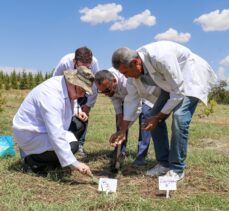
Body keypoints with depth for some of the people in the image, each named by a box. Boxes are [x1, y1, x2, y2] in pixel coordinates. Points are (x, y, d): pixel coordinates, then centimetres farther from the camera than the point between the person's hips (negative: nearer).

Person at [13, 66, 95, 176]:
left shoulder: (64, 86, -4)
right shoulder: (51, 94, -32)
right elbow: (56, 134, -39)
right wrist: (73, 162, -40)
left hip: (43, 128, 10)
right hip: (31, 134, -10)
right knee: (71, 146, -23)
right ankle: (32, 158, -3)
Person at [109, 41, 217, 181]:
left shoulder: (160, 58, -38)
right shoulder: (134, 67, -14)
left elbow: (178, 91, -30)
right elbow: (133, 97, -5)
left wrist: (158, 117, -23)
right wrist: (123, 130, -6)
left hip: (191, 78, -7)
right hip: (171, 82, 8)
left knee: (179, 118, -23)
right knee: (154, 119, -1)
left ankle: (177, 169, -9)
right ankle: (164, 164, 10)